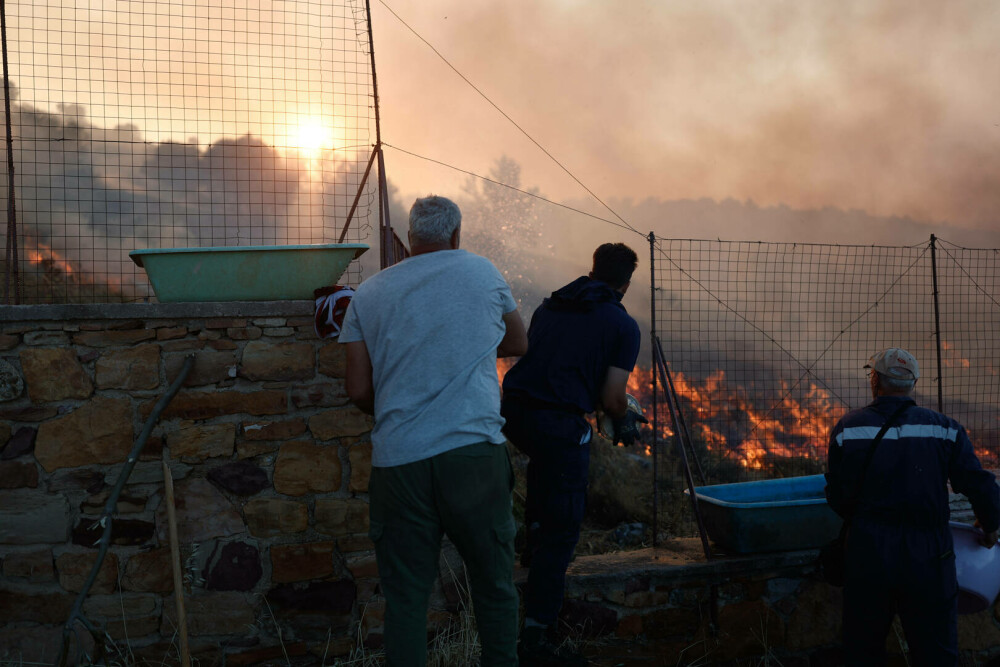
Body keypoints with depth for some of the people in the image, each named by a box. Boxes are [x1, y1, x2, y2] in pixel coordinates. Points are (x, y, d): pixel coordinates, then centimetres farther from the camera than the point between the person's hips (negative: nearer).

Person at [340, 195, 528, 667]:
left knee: (405, 595, 7)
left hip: (397, 458, 1)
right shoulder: (481, 272, 8)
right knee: (494, 583, 11)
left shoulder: (368, 294, 9)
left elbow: (359, 391, 8)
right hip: (474, 450, -1)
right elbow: (518, 343, 23)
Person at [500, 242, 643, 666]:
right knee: (562, 530, 2)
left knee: (544, 459, 41)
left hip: (512, 410, 6)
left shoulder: (549, 306, 17)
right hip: (558, 422, -6)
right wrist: (624, 422, 18)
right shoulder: (622, 326, 2)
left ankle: (534, 537, 44)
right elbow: (612, 397, -4)